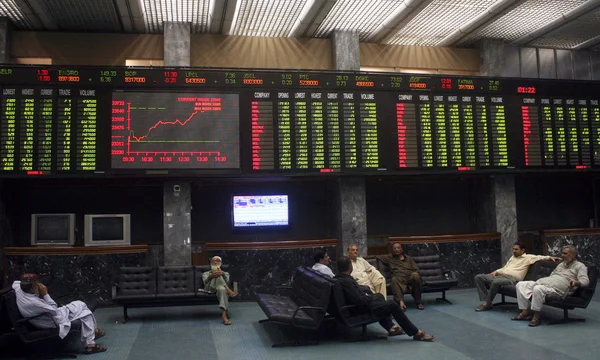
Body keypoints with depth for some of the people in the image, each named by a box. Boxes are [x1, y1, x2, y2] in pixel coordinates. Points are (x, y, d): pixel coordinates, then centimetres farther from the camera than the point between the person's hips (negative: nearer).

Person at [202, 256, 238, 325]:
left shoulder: (225, 273, 31)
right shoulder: (206, 273, 29)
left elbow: (227, 280, 3)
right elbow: (205, 281, 3)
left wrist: (222, 274, -22)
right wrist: (211, 276, -23)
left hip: (222, 287, 0)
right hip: (210, 289, 0)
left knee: (222, 289, -41)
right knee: (217, 276, -28)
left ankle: (224, 314, -54)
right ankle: (229, 291, -35)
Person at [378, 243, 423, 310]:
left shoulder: (408, 258, 29)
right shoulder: (390, 258, 27)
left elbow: (416, 269, 18)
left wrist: (414, 275, -4)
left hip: (410, 278, 1)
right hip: (399, 279, -1)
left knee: (415, 275, -34)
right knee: (394, 280, -36)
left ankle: (418, 302, -24)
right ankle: (400, 302, -56)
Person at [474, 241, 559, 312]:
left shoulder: (528, 257, 8)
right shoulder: (512, 257, 30)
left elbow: (539, 257, -3)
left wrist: (549, 257, -20)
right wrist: (496, 271, 16)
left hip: (511, 279, -8)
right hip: (501, 275, 8)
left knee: (496, 282, -41)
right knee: (478, 277, -9)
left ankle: (487, 304, -23)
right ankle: (485, 300, -13)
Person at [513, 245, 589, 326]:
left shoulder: (580, 266, 7)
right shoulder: (561, 264, 32)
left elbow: (585, 280, -9)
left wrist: (576, 282, -31)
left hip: (556, 287, -9)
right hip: (544, 282, 9)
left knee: (538, 289, -39)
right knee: (521, 284, -7)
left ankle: (536, 317, -25)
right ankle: (525, 312, -16)